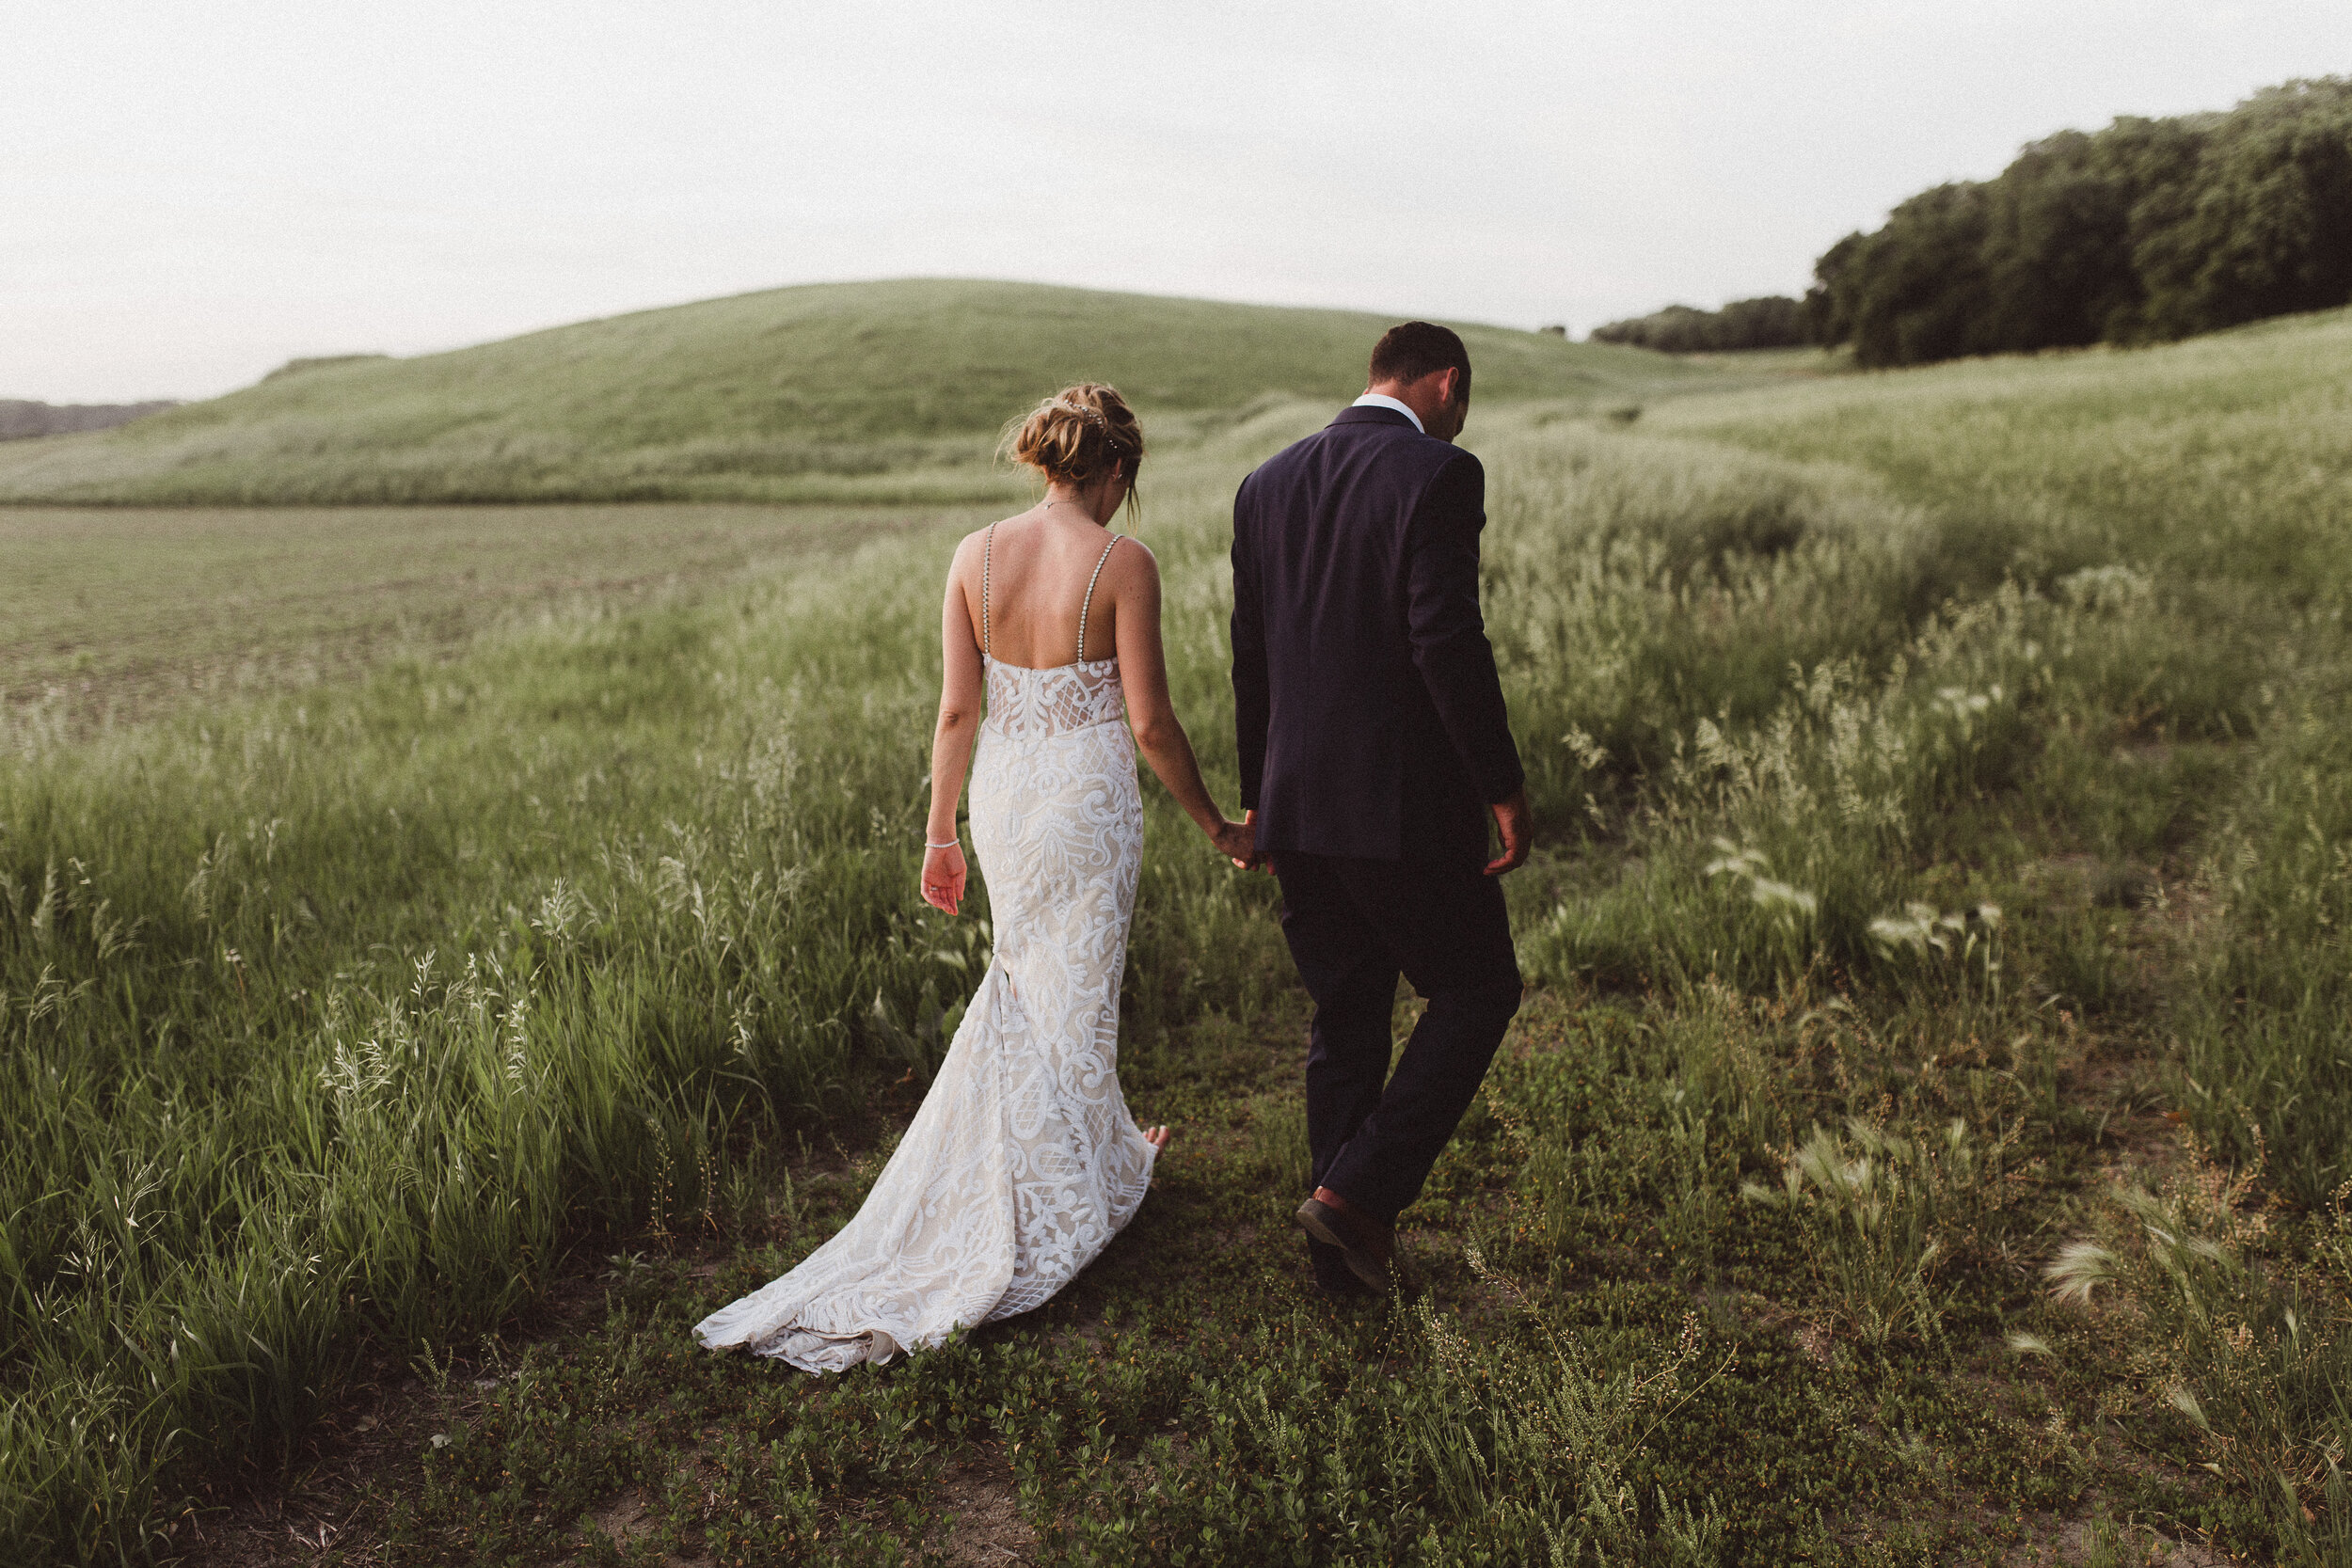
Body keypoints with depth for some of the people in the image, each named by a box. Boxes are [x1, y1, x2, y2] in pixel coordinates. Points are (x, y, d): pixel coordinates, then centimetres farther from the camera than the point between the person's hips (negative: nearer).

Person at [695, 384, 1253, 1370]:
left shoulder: (976, 556, -2)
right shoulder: (1123, 564, -13)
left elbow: (957, 711, -1)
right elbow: (1149, 722, -13)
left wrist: (940, 834, 8)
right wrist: (1214, 826, 0)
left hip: (1001, 793, 4)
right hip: (1087, 799, -4)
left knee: (1028, 978, 23)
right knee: (1071, 998, 10)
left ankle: (1108, 1149, 38)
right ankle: (1065, 1204, 24)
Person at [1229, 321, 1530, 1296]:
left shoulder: (1266, 484, 11)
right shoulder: (1439, 475, -9)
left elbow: (1249, 656, 12)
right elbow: (1447, 641, -18)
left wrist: (1258, 798, 19)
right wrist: (1501, 785, -11)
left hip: (1299, 805, 7)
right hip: (1406, 806, -6)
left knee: (1343, 1020, 16)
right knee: (1476, 993, 13)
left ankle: (1349, 1256, 24)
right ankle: (1357, 1192, 3)